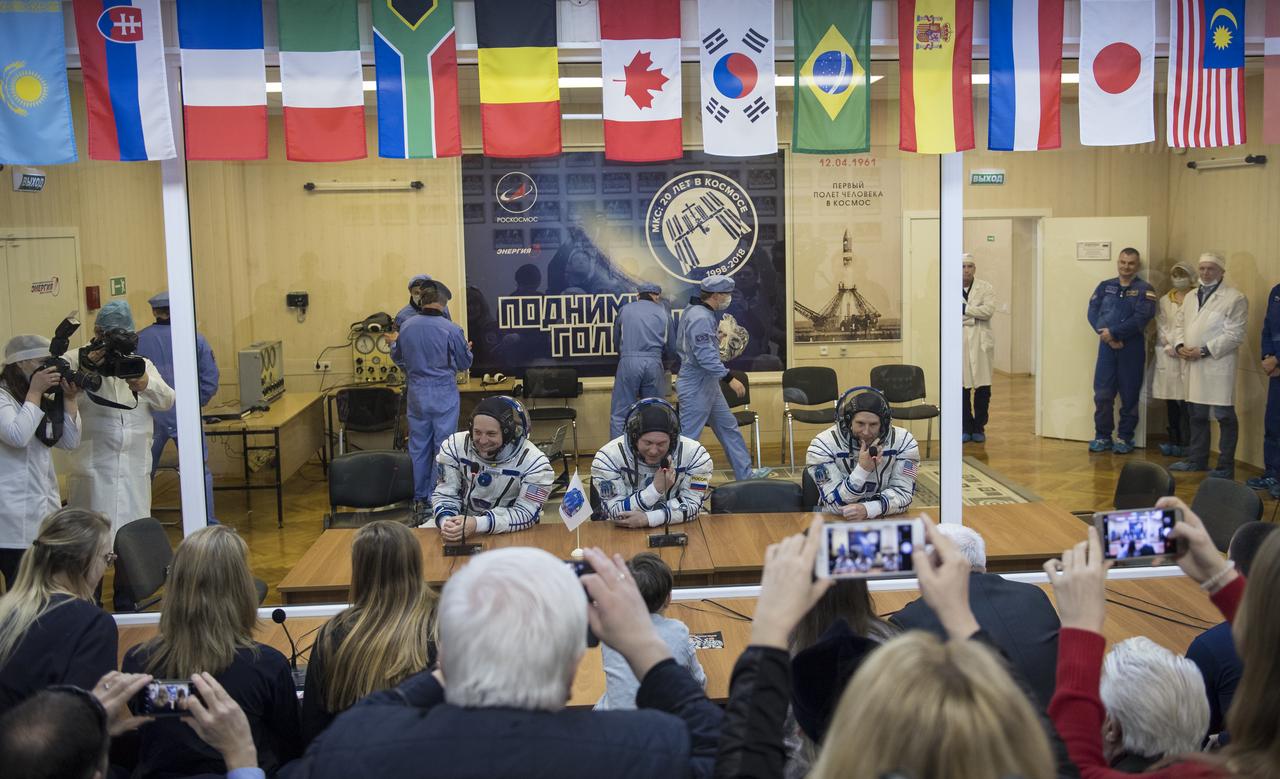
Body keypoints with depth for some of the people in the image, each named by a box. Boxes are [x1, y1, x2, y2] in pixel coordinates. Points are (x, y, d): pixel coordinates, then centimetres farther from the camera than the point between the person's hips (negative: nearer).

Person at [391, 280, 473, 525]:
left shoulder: (407, 327, -3)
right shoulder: (451, 330, -14)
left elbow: (397, 357, 14)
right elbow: (465, 363, -2)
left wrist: (392, 344, 36)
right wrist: (467, 348, 20)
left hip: (416, 393, 4)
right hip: (444, 394, -4)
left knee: (418, 447, 12)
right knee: (443, 446, 4)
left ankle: (419, 500, 19)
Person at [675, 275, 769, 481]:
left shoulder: (704, 314, 10)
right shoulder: (700, 318, -22)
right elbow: (706, 356, -28)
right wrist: (729, 378, -27)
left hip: (708, 384, 11)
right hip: (696, 387, -11)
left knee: (728, 427, 15)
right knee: (688, 436, -3)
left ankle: (744, 472, 23)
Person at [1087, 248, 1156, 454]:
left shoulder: (1144, 290, 0)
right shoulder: (1105, 286, 10)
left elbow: (1140, 319, -12)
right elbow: (1093, 312, 0)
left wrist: (1113, 332, -15)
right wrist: (1106, 336, -14)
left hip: (1132, 348, -2)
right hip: (1107, 346, 2)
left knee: (1129, 396, 5)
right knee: (1102, 394, 0)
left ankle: (1125, 438, 16)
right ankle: (1102, 437, 12)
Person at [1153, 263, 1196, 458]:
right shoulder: (1164, 300, 15)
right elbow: (1161, 326, 10)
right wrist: (1170, 346, -3)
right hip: (1167, 354, 4)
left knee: (1185, 400, -8)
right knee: (1170, 401, 6)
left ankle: (1185, 444, -4)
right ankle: (1174, 441, 12)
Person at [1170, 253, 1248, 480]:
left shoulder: (1235, 298, -6)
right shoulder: (1190, 297, 17)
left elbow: (1234, 334, -13)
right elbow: (1180, 325, 20)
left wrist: (1204, 350, -17)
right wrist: (1180, 345, -1)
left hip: (1218, 364, -7)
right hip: (1194, 365, 7)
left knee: (1225, 416, -2)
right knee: (1197, 415, 14)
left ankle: (1225, 467, 4)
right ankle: (1197, 459, 25)